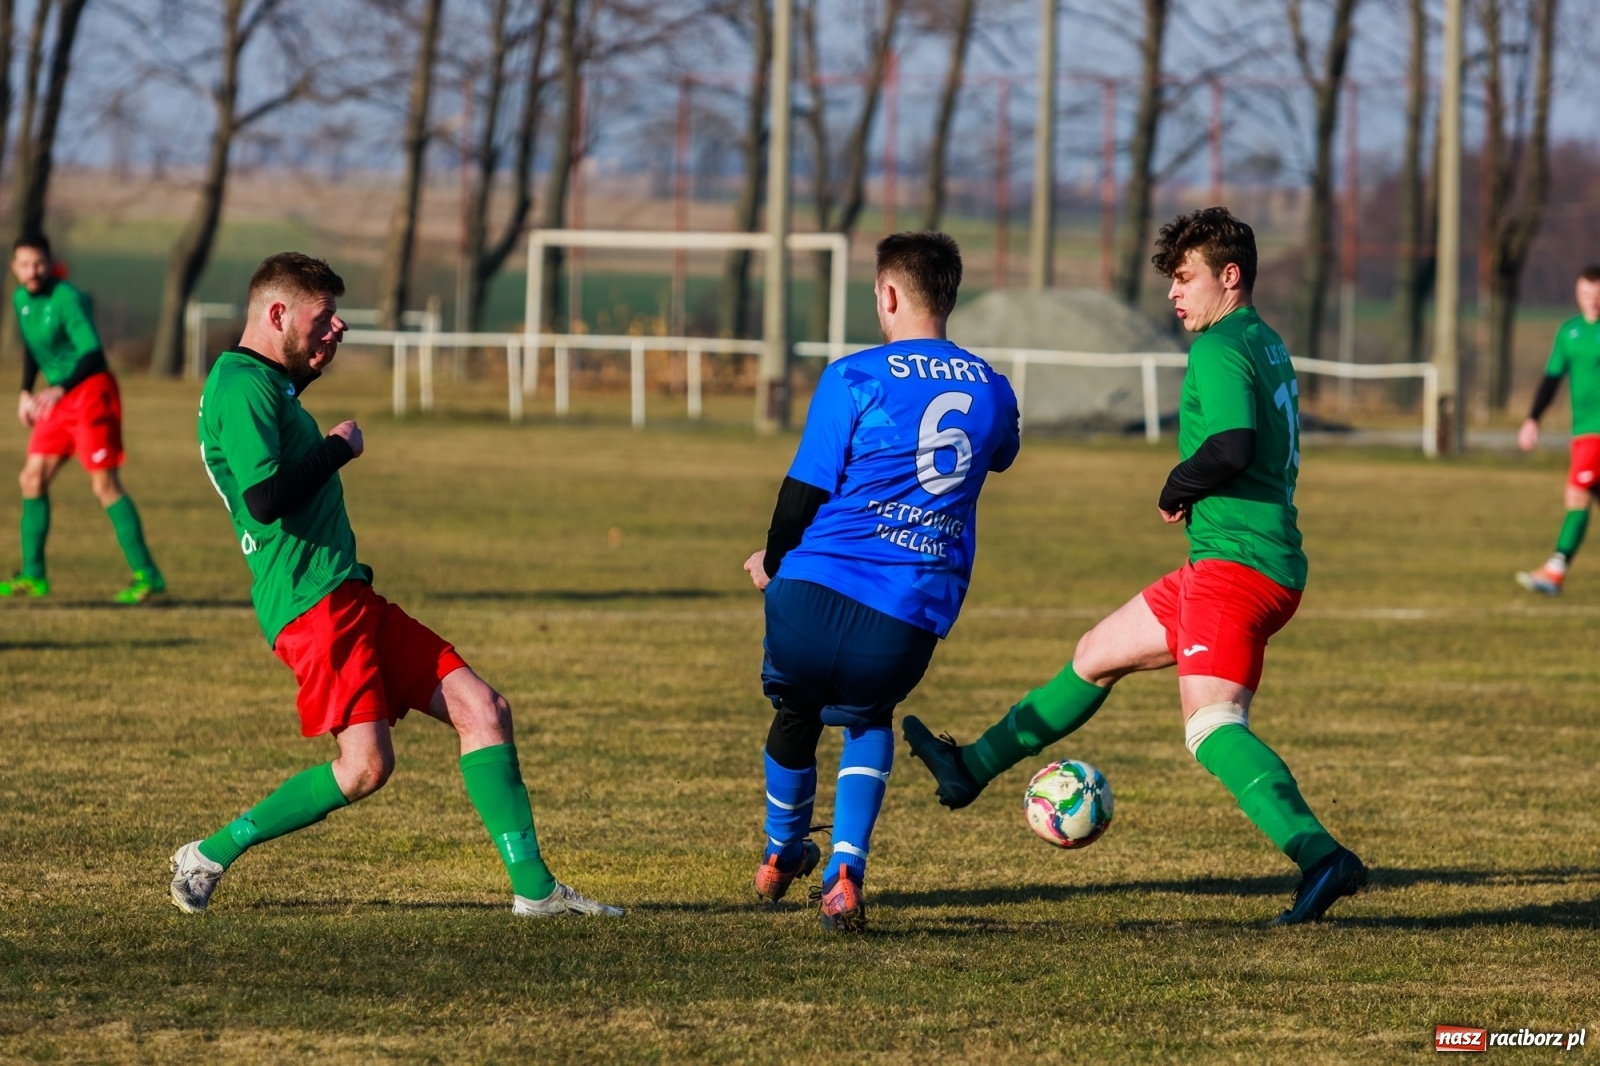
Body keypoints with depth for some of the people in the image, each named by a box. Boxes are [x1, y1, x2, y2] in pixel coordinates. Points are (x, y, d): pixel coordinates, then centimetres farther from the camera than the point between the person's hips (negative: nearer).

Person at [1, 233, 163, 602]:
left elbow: (92, 352, -29)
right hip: (59, 398, 8)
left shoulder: (66, 298, -19)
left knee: (105, 485, -12)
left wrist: (59, 389, -41)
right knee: (32, 478, 6)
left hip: (90, 390, -8)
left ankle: (147, 575, -10)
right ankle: (33, 576, 14)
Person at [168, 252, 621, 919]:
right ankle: (210, 856, -5)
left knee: (482, 708, 2)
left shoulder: (264, 382, 20)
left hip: (350, 598, 11)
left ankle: (534, 887, -1)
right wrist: (338, 448, -10)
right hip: (310, 599, -11)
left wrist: (311, 363, 29)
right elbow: (265, 498, -24)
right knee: (365, 765, -19)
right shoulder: (243, 386, -12)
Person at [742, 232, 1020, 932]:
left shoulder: (856, 377, -4)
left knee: (795, 716, 25)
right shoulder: (992, 390, 11)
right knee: (869, 719, 29)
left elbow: (806, 489, -3)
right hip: (917, 615, 3)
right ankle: (845, 874, 8)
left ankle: (781, 860, 46)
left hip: (821, 590, -3)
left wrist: (773, 562, 15)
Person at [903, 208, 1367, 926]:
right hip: (1274, 564, 10)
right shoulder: (1268, 346, 20)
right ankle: (973, 768, 36)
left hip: (1233, 566, -10)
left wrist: (1177, 489, -8)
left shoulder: (1219, 348, -11)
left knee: (1211, 728, -23)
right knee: (1097, 655, 22)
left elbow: (1231, 445, -26)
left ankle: (1320, 857, -37)